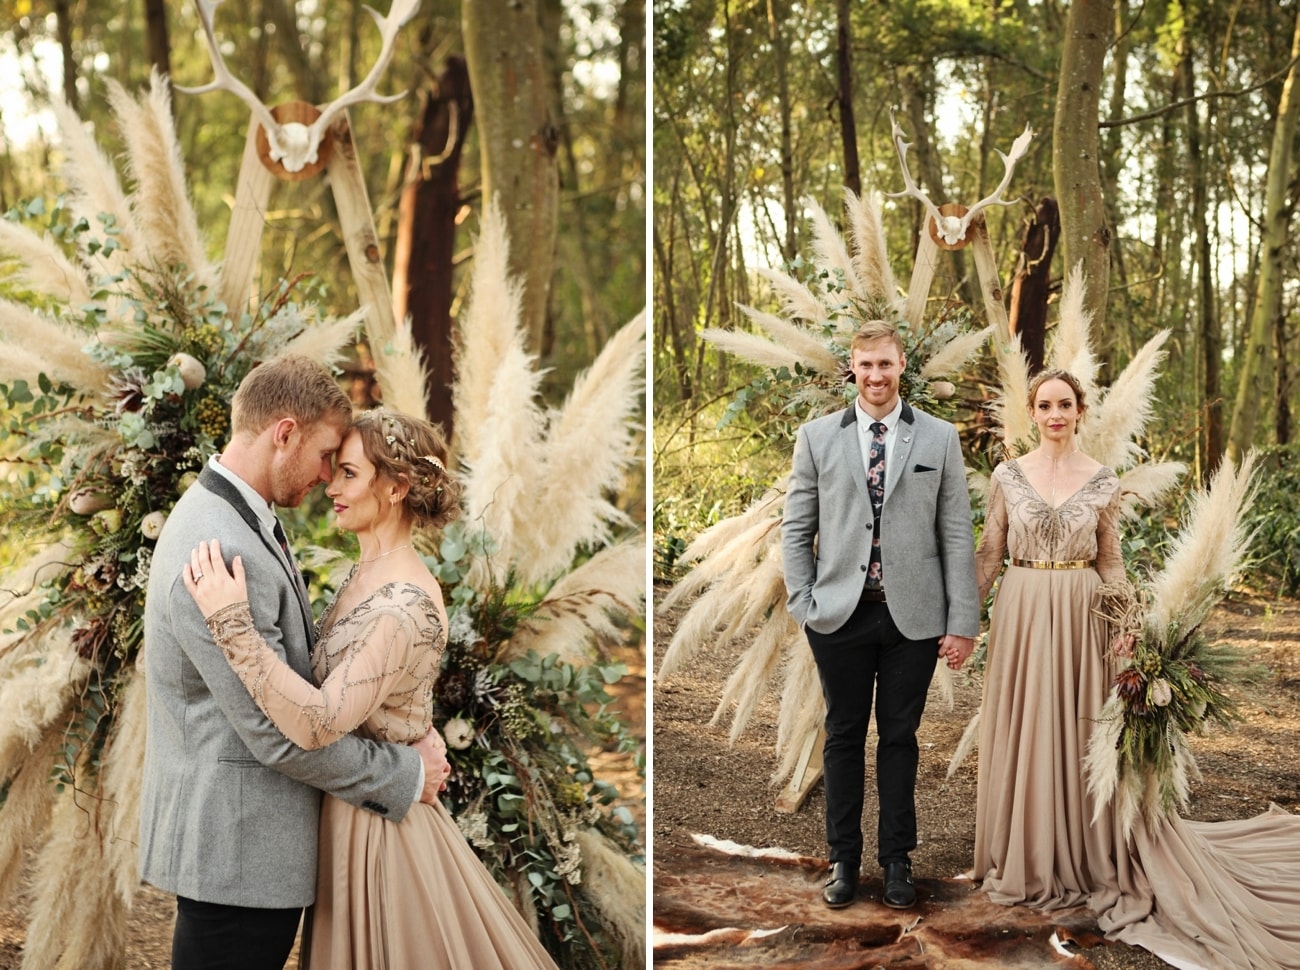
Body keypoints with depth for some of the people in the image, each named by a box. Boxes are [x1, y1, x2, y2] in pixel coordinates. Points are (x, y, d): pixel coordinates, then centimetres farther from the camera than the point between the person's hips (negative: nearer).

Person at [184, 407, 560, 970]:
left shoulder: (406, 606, -25)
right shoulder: (365, 574, 3)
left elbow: (319, 723, -33)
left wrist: (232, 622, -34)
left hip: (379, 822, -8)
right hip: (343, 812, 8)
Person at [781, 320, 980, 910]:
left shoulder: (939, 439, 2)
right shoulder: (817, 438, 4)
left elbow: (957, 535, 1)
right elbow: (795, 528, 6)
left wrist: (963, 621, -3)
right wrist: (803, 604, -3)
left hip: (913, 616, 0)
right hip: (840, 614, 1)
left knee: (899, 737, 9)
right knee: (844, 737, 10)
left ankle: (897, 860, 20)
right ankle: (844, 858, 21)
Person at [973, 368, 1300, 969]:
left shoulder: (1102, 481, 2)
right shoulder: (1008, 476, 1)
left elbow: (1110, 561, 6)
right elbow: (989, 553, 4)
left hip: (1081, 618, 0)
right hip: (1021, 615, 0)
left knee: (1079, 731, 4)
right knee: (1024, 732, 4)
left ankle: (1084, 858, 17)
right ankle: (1025, 858, 17)